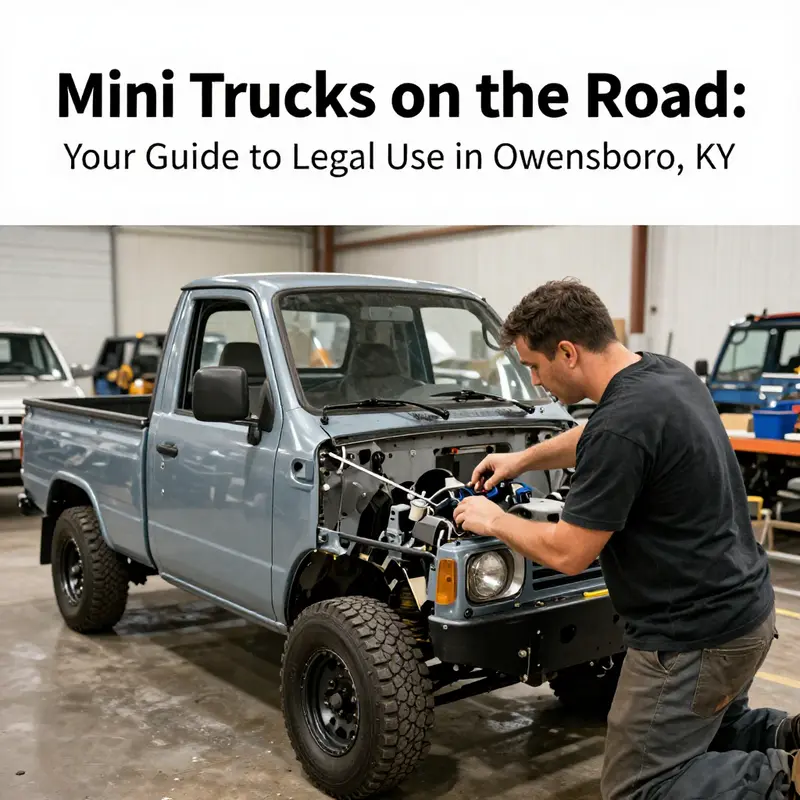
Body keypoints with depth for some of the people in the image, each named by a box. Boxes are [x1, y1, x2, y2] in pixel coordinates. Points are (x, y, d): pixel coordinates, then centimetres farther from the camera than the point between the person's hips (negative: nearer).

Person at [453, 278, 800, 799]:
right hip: (744, 604, 10)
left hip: (698, 634, -10)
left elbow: (567, 554, -20)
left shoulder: (623, 424, -28)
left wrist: (494, 521, -4)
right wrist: (522, 459, 25)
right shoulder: (666, 373, 2)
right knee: (712, 736, 32)